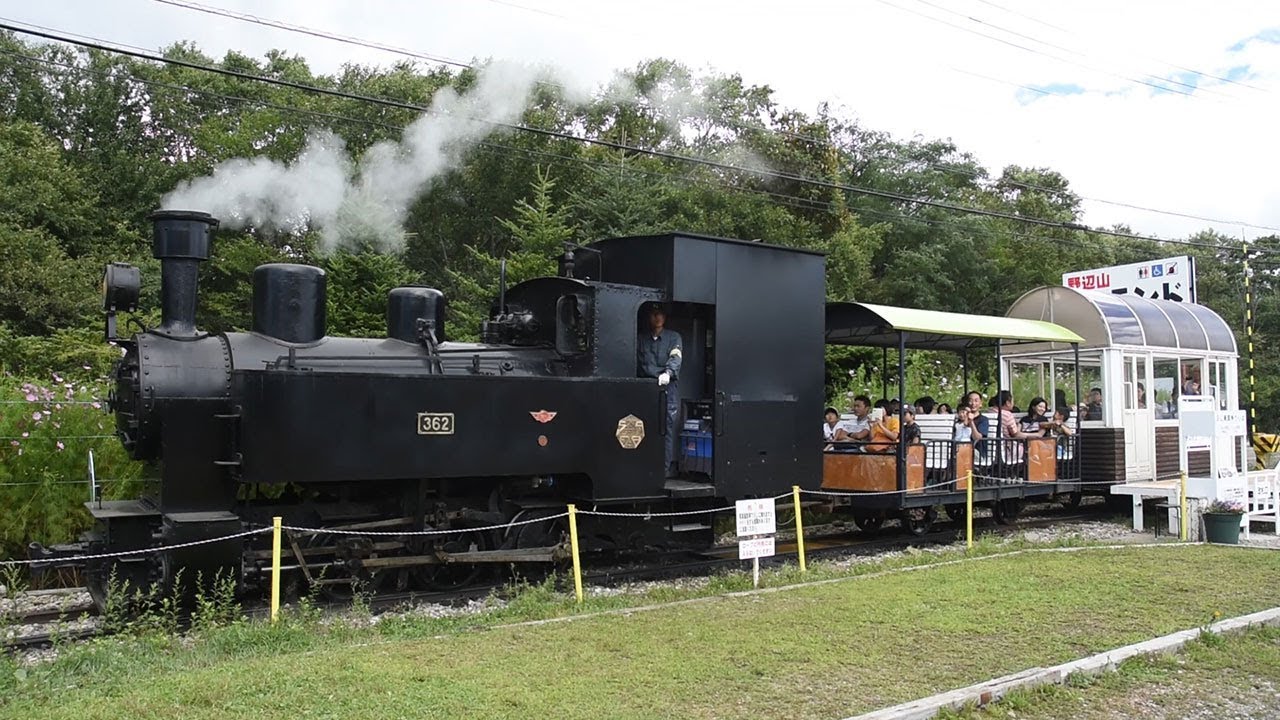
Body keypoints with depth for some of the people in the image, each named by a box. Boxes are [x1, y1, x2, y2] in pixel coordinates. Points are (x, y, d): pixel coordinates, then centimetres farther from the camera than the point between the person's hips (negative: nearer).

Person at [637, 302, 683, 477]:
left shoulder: (674, 337, 11)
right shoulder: (642, 339, 17)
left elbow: (676, 358, -7)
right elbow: (642, 364, 10)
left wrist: (668, 373, -26)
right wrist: (660, 374, -5)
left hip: (669, 388, -2)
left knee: (669, 427, -9)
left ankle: (667, 467, -10)